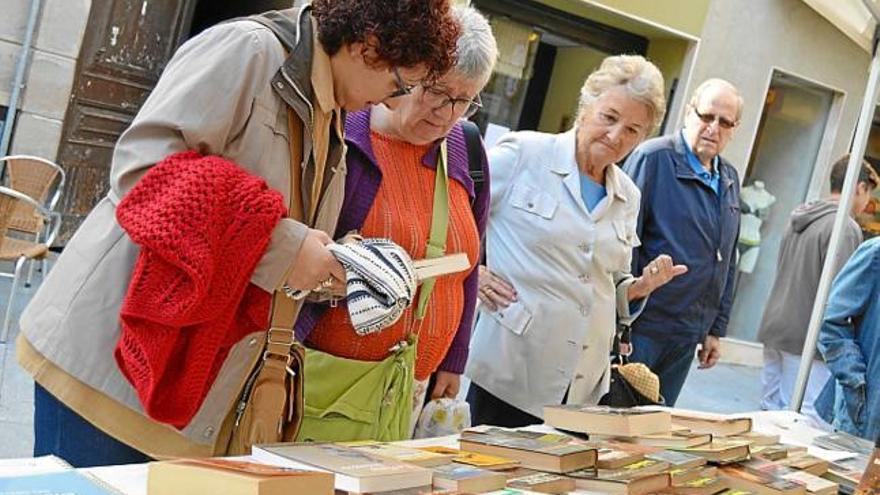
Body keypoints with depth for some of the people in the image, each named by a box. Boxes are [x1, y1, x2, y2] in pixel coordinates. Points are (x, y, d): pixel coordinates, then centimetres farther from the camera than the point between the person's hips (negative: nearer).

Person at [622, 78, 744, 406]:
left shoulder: (730, 180, 14)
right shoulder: (653, 158, -9)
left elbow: (727, 264, 19)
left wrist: (716, 329, 17)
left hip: (686, 339, 7)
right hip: (641, 328, -7)